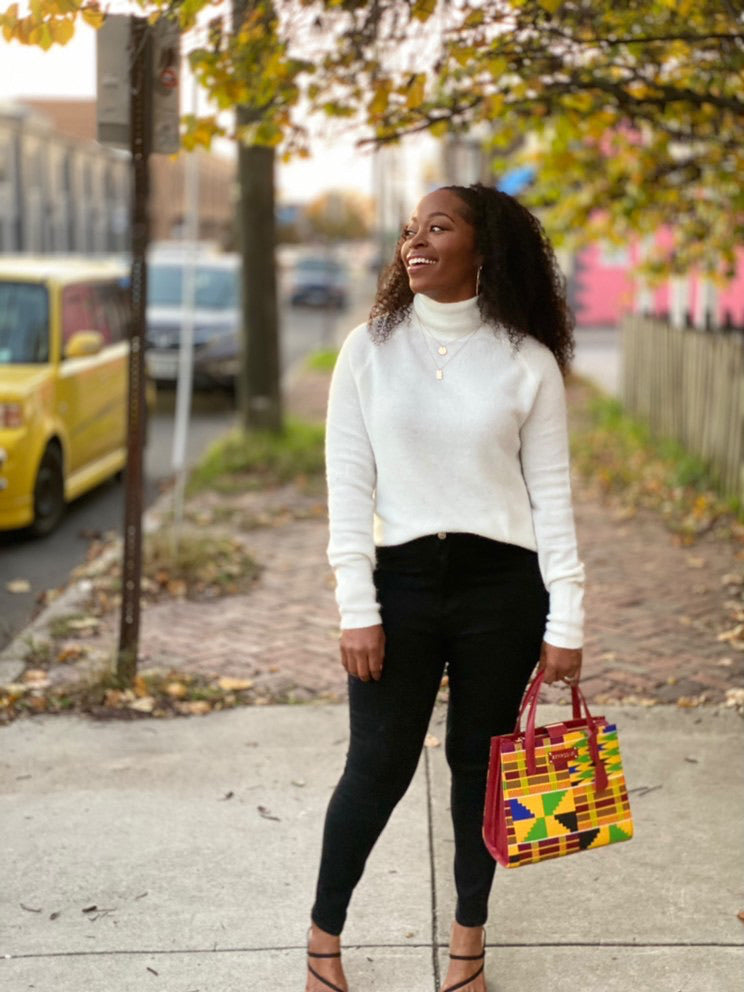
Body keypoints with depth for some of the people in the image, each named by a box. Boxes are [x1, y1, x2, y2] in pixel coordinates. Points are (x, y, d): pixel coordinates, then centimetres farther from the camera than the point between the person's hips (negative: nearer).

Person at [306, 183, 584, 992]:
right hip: (401, 578, 0)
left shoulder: (528, 360, -1)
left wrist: (565, 620, -2)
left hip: (502, 587, 0)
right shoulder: (371, 348, 0)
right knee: (380, 766, 3)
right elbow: (348, 484, -1)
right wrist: (356, 607, -6)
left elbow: (550, 493, 1)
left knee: (480, 761, 11)